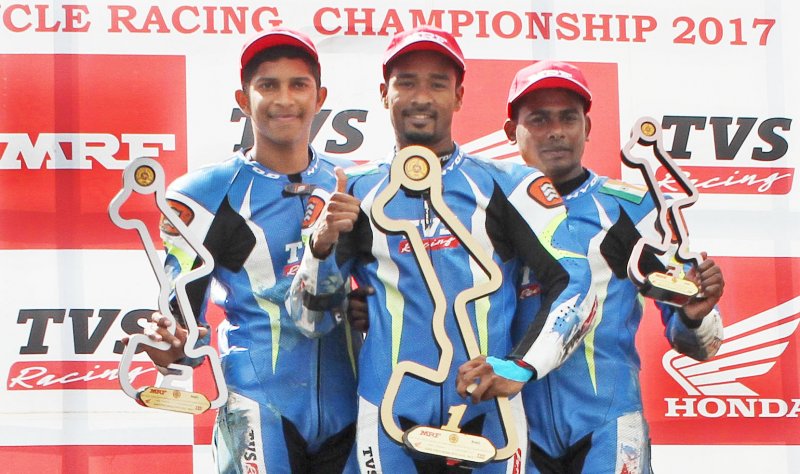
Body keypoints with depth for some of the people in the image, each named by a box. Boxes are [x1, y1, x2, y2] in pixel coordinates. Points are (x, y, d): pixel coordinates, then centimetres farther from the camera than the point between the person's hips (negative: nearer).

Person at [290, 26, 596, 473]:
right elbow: (308, 314, 8)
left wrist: (523, 366, -13)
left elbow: (574, 281, 0)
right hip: (390, 418, 1)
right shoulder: (355, 192, 9)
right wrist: (323, 243, -11)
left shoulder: (505, 185, 5)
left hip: (488, 414, -1)